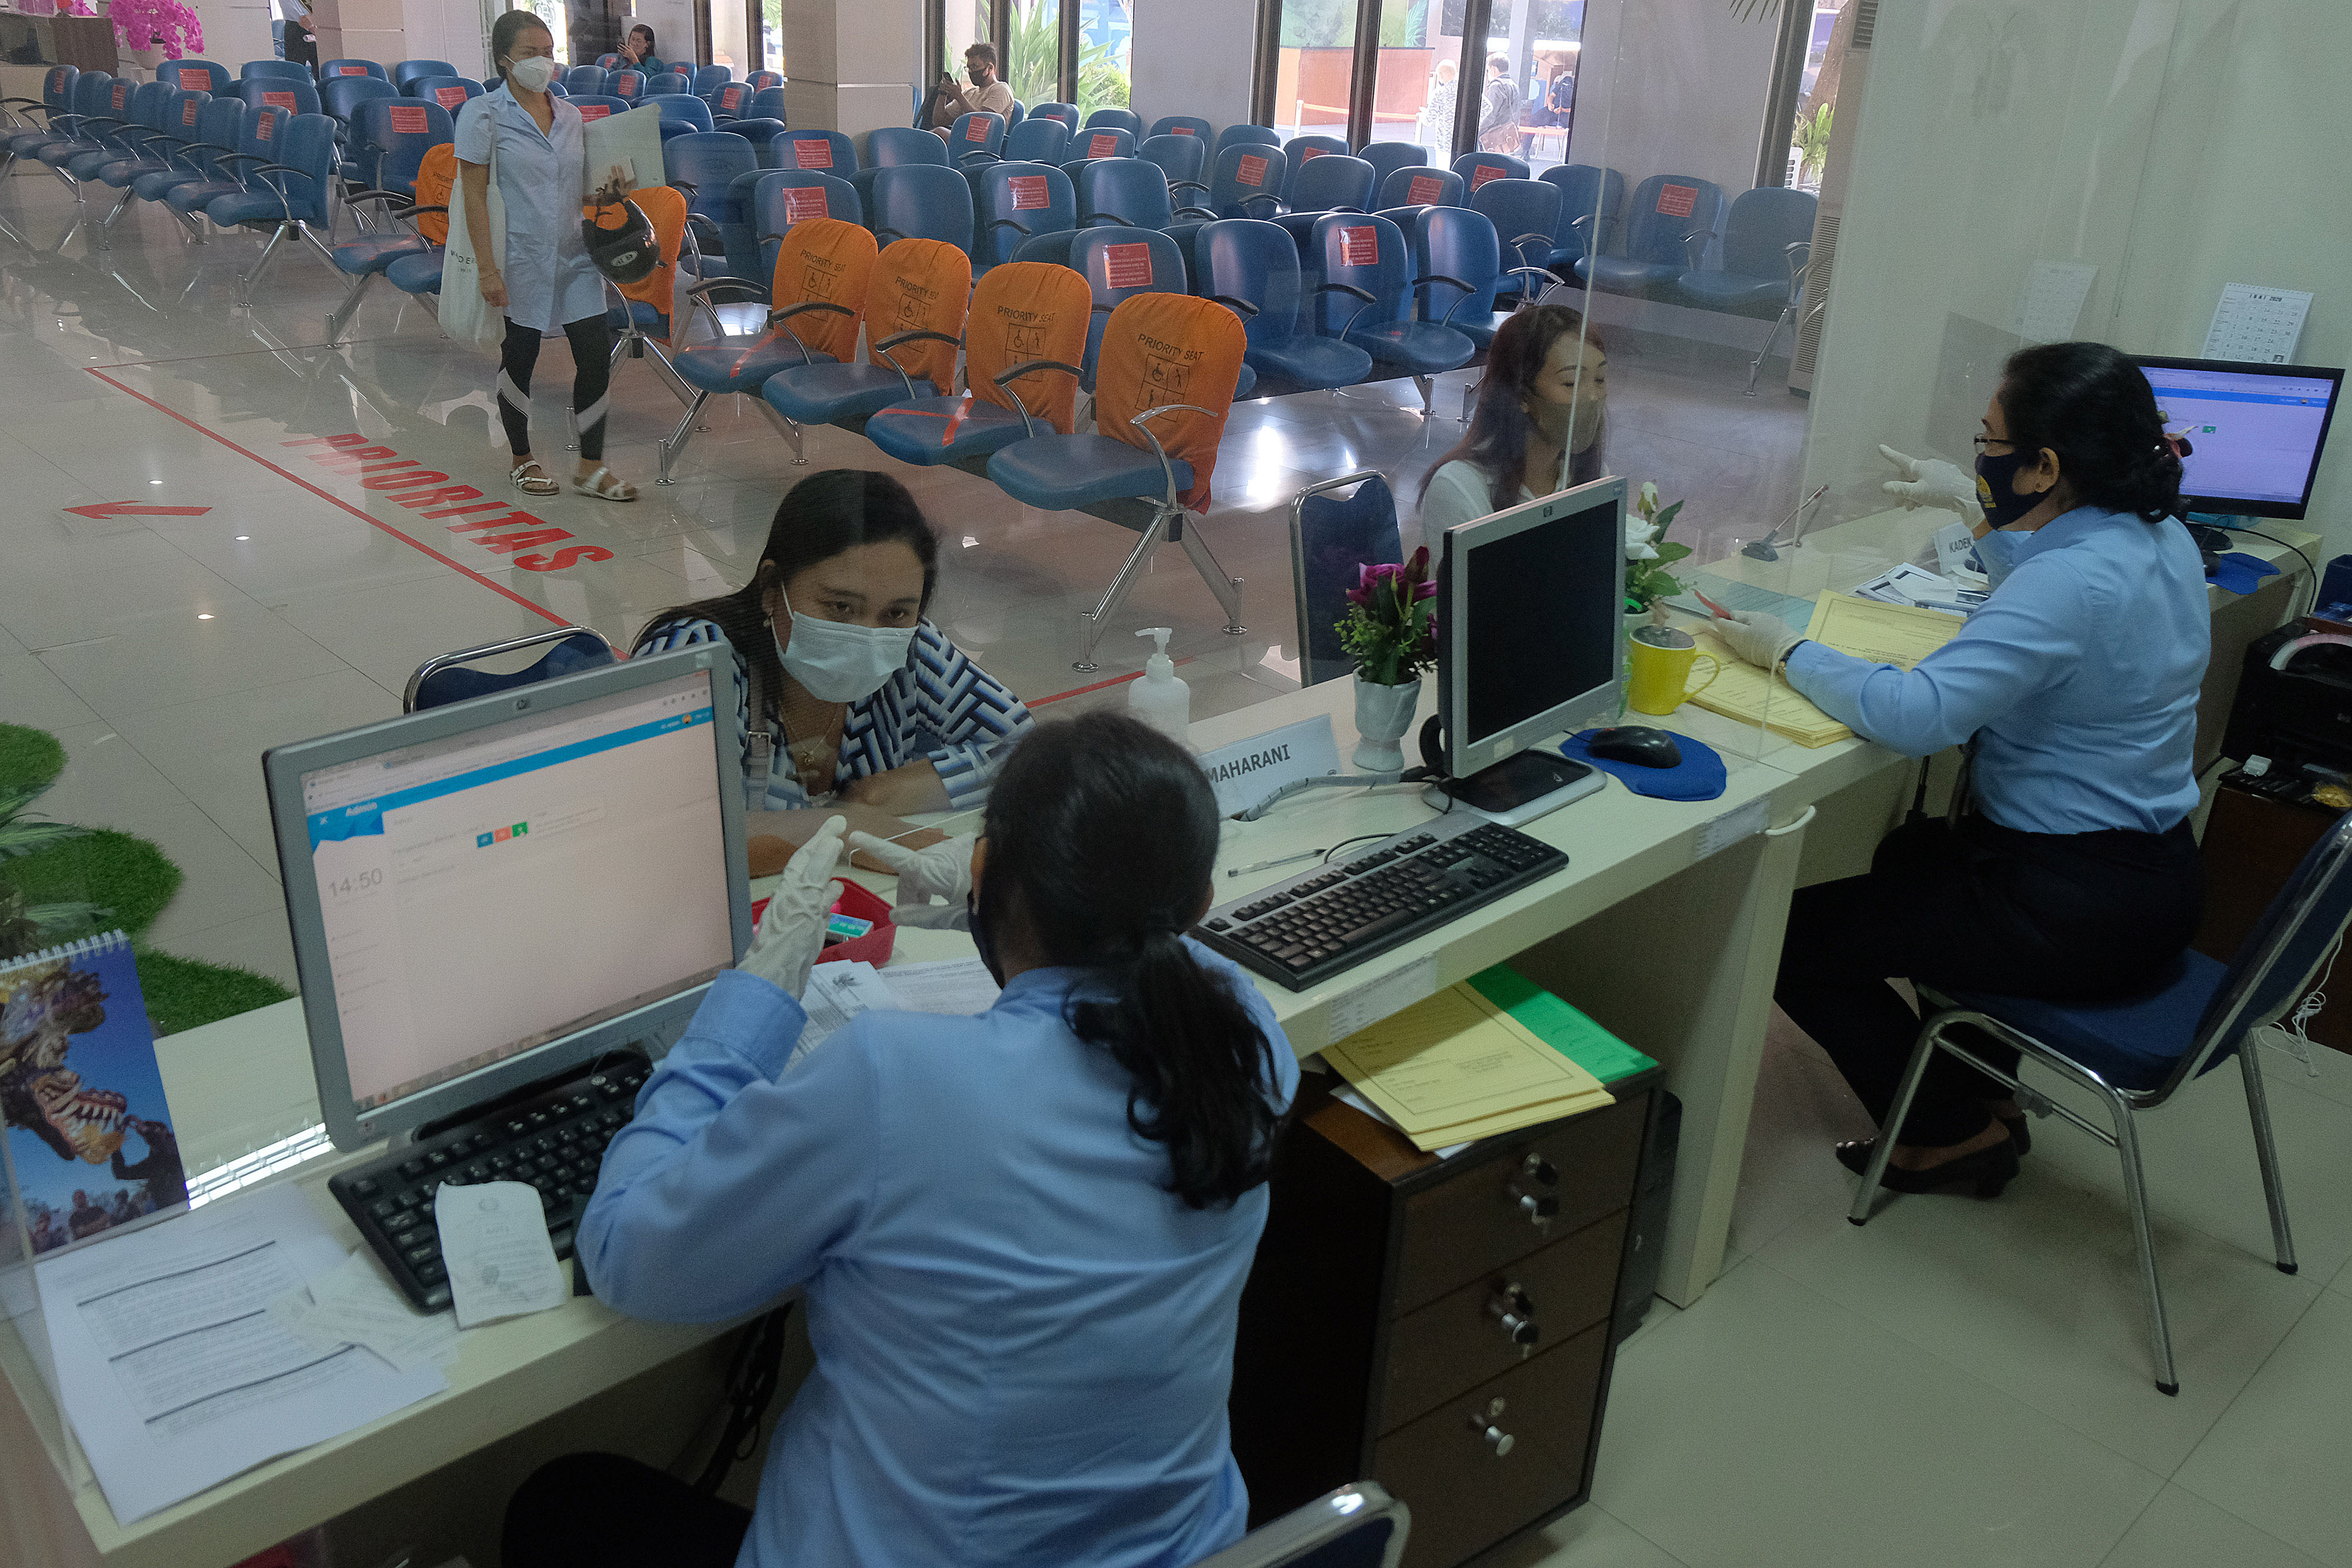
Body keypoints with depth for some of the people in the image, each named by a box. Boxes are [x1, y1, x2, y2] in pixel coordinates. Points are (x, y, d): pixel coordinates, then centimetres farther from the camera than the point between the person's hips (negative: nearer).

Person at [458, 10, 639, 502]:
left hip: (574, 254, 5)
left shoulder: (569, 116, 10)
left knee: (596, 355, -3)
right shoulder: (483, 115, -6)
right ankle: (522, 459, 26)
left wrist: (607, 188, -3)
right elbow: (475, 196, -9)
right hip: (519, 257, -4)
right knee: (519, 359, 8)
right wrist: (488, 267, -16)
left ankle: (591, 468, 7)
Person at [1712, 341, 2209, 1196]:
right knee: (1911, 853, 34)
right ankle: (1984, 1088, 39)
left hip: (2078, 912, -10)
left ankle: (1952, 1134, 12)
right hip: (2153, 872, 11)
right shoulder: (2161, 538, 2)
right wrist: (1989, 522, 29)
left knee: (1791, 935, -4)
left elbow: (1915, 714, -36)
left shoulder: (2070, 582, -28)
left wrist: (1788, 651, -23)